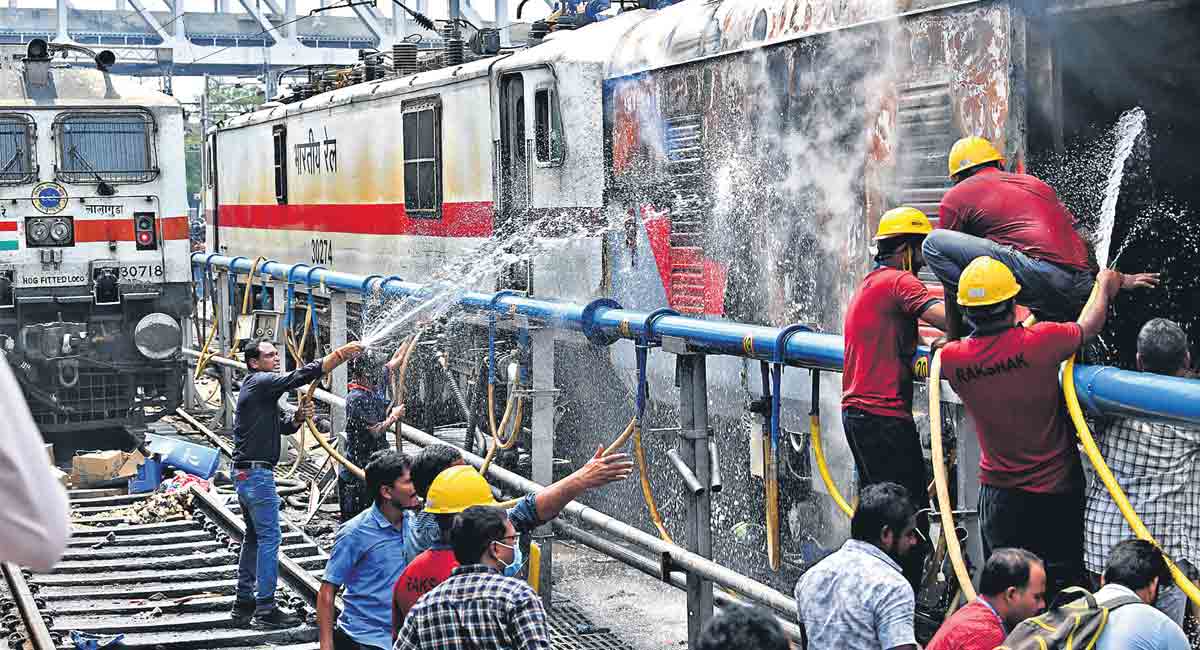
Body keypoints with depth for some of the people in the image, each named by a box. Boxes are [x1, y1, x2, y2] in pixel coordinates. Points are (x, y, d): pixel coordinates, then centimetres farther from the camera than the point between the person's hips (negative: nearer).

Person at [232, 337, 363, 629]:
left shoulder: (263, 389, 20)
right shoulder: (260, 382, -11)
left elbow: (282, 426, 19)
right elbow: (299, 376, -22)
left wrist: (298, 417, -4)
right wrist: (340, 354, -23)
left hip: (246, 473, 11)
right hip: (256, 472, -11)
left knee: (254, 536, 16)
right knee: (269, 537, -9)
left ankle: (244, 604, 20)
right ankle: (265, 610, -9)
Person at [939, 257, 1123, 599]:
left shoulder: (951, 357, -12)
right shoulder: (1039, 341, -21)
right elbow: (1089, 325, -1)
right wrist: (1105, 286, 18)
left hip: (998, 491, 2)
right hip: (1056, 490, -2)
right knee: (1064, 585, 9)